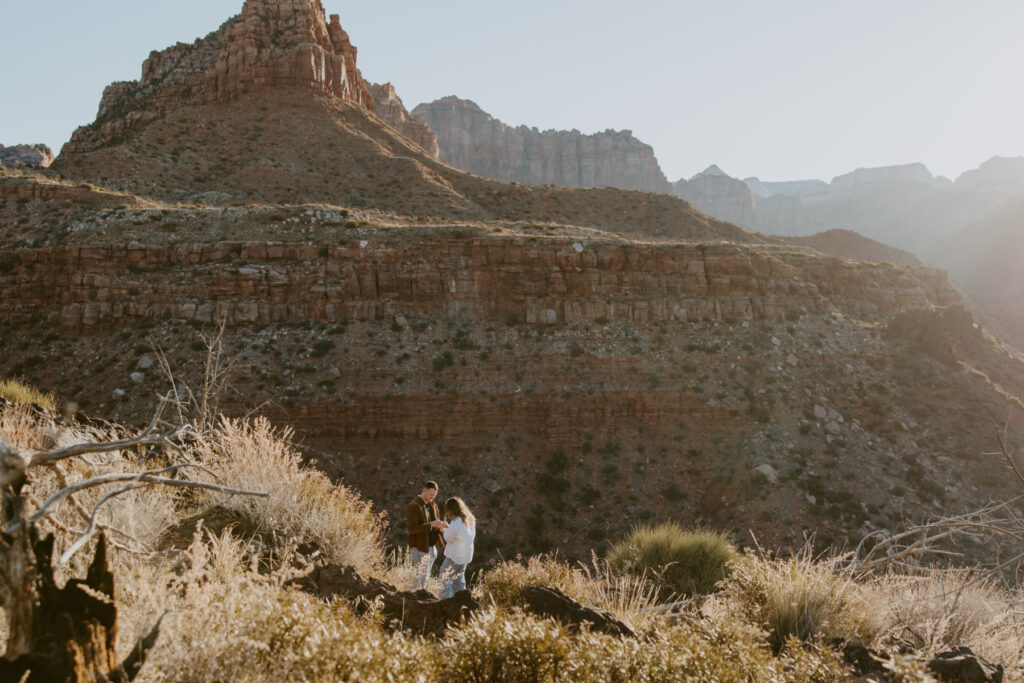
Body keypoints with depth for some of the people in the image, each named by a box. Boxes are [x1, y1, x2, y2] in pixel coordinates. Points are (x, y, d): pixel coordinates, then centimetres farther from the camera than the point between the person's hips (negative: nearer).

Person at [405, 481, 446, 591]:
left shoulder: (433, 506, 13)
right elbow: (412, 528, -19)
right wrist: (431, 524, -25)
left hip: (432, 546, 8)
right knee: (421, 577, -6)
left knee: (426, 577, 13)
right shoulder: (413, 507, -12)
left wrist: (440, 526, -1)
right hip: (420, 547, -8)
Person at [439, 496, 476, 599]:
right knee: (459, 580, 18)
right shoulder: (470, 520, 7)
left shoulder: (457, 521, -20)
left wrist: (446, 527, -2)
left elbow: (448, 538, -18)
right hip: (466, 556, 8)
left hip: (454, 556, -8)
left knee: (446, 580, -1)